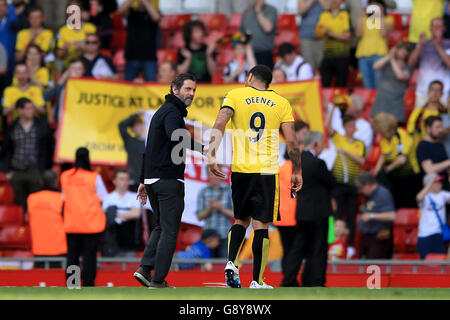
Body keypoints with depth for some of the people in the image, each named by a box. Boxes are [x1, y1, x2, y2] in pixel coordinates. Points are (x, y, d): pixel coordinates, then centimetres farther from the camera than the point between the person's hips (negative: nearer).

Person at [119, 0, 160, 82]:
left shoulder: (153, 11, 5)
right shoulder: (131, 11, 10)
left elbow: (156, 17, -17)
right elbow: (121, 11, -9)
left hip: (149, 58, -2)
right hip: (132, 57, 2)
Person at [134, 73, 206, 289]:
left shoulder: (161, 112, 20)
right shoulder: (172, 112, -11)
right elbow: (177, 137, -34)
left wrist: (143, 181, 27)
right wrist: (203, 149, -43)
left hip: (152, 180, 9)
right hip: (169, 181, -9)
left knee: (160, 227, 19)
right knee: (169, 232, -2)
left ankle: (145, 268, 5)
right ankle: (157, 281, -1)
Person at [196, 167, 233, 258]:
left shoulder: (229, 191, 2)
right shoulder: (203, 192, 7)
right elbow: (199, 217, 6)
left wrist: (222, 209, -14)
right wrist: (209, 209, -12)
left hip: (224, 236, -2)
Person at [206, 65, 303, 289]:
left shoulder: (235, 95, 5)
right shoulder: (281, 103, 7)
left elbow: (220, 124, -10)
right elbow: (292, 142, 2)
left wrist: (212, 155, -12)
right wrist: (296, 172, 11)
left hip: (240, 169, 1)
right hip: (267, 171, -1)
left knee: (241, 220, 18)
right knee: (261, 224, 0)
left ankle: (231, 262, -3)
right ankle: (257, 281, -1)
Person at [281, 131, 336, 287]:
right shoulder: (317, 163, -18)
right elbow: (332, 183, -10)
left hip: (301, 212, 7)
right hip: (318, 212, -7)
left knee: (298, 248, 11)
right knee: (318, 250, 2)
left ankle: (288, 281, 9)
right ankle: (315, 282, 6)